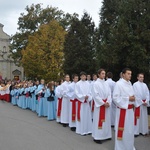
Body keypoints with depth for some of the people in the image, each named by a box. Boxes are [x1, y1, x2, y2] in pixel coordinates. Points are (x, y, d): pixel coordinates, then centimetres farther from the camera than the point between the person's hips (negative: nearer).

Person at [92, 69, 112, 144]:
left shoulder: (106, 83, 9)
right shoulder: (96, 83, -8)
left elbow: (109, 93, 7)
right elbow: (96, 95, -12)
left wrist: (107, 102, -8)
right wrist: (103, 103, -14)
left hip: (106, 104, 6)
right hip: (99, 104, -6)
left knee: (106, 119, 11)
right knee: (99, 120, -3)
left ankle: (106, 135, 22)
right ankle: (97, 137, 4)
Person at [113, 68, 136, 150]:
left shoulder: (130, 84, 10)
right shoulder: (118, 84, -14)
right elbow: (115, 98, -18)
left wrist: (133, 98, 0)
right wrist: (128, 98, -18)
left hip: (130, 109, 8)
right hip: (122, 109, -8)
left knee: (130, 128, 16)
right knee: (122, 129, 0)